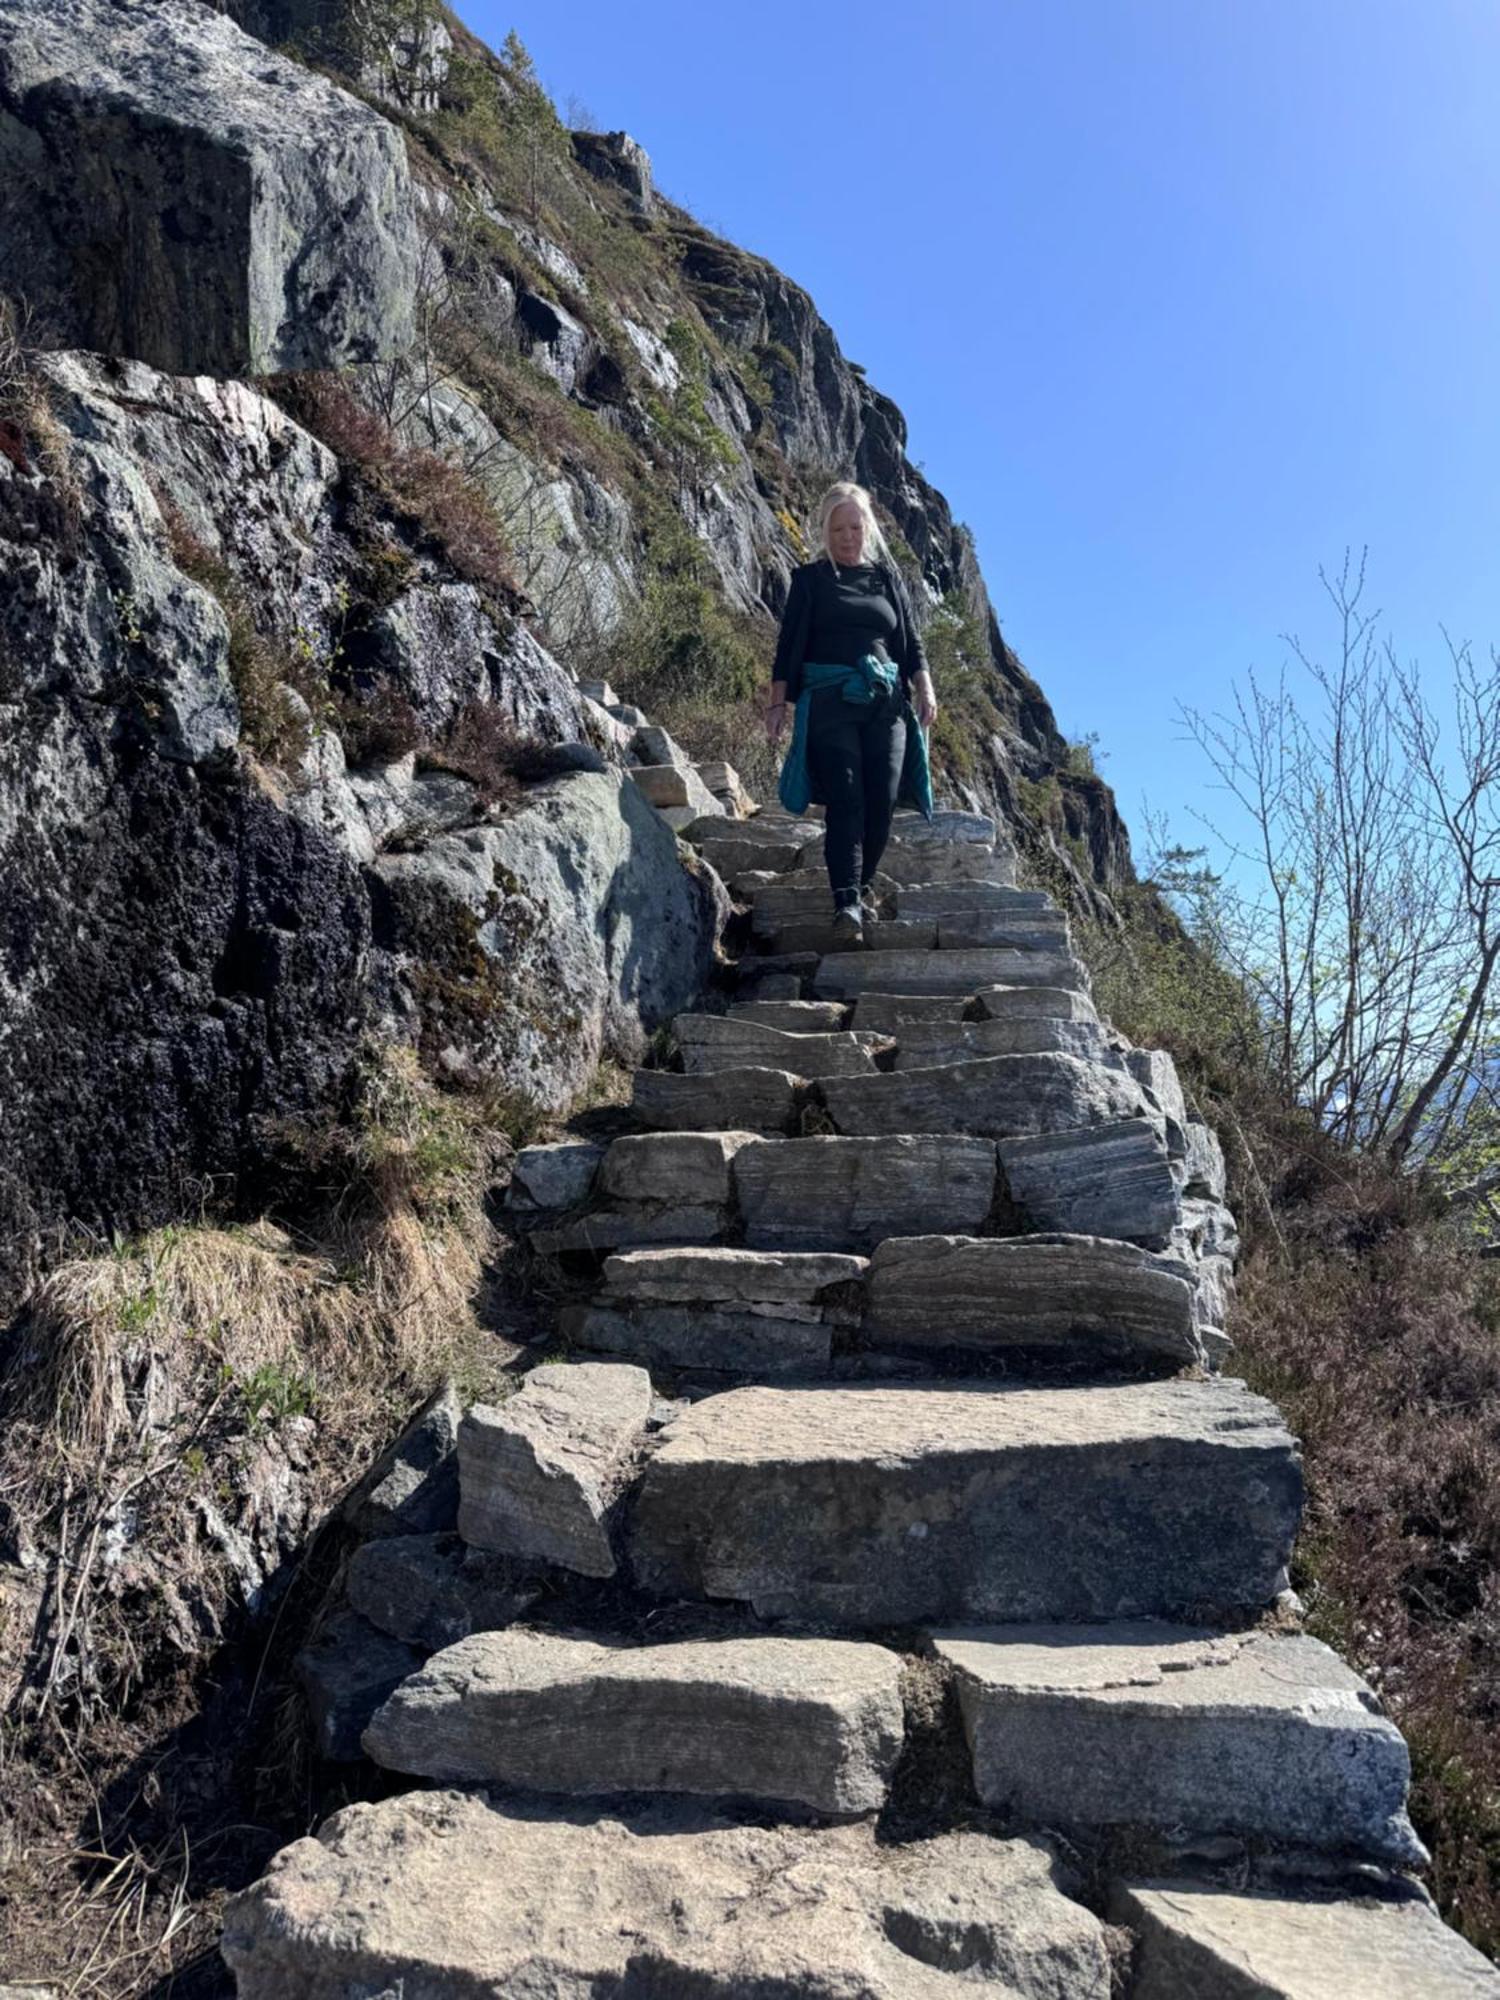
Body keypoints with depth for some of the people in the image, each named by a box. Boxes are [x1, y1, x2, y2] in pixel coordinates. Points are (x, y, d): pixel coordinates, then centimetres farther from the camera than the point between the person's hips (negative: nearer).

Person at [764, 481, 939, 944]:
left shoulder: (888, 577, 18)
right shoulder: (810, 579, 11)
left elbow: (911, 641, 17)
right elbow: (789, 645, 6)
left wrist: (924, 688, 2)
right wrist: (777, 702, -4)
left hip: (886, 701, 3)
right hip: (828, 700, -3)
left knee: (882, 800, -5)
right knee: (845, 799, -15)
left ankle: (863, 883, 15)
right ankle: (847, 905, -21)